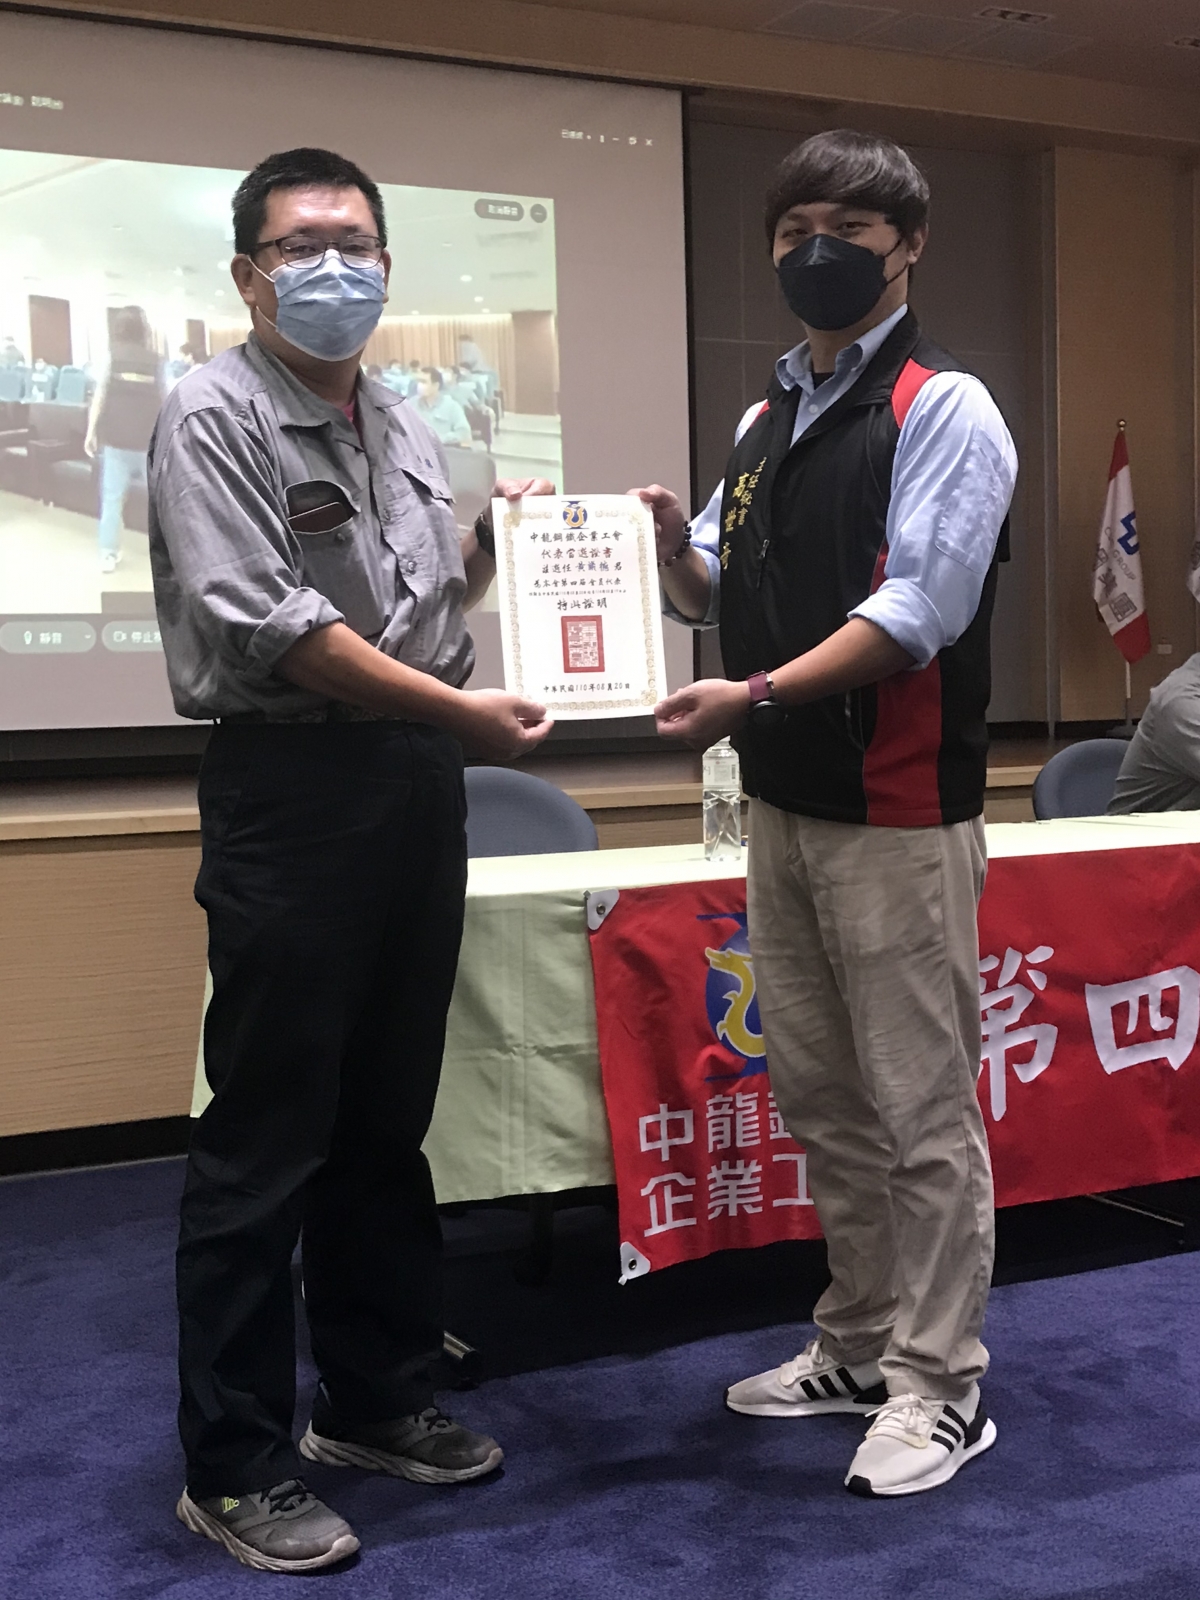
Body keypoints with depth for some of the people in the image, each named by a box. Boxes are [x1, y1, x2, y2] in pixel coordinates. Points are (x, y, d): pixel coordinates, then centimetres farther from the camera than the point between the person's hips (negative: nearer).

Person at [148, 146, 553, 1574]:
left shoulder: (400, 424, 17)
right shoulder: (214, 415, -7)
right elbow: (263, 625, -17)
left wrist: (493, 545, 8)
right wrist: (454, 707, -17)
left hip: (418, 785, 8)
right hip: (291, 790, -7)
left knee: (387, 1121, 15)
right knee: (265, 1138, -2)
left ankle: (375, 1402, 30)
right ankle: (234, 1468, 12)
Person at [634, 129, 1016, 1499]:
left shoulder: (942, 408, -8)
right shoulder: (766, 420, 15)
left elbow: (915, 613, -18)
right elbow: (712, 594, 17)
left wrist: (754, 695, -25)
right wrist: (668, 539, -4)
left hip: (896, 810, -8)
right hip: (781, 802, 8)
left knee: (919, 1104, 0)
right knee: (816, 1093, 15)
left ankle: (940, 1386, 14)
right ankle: (861, 1345, 30)